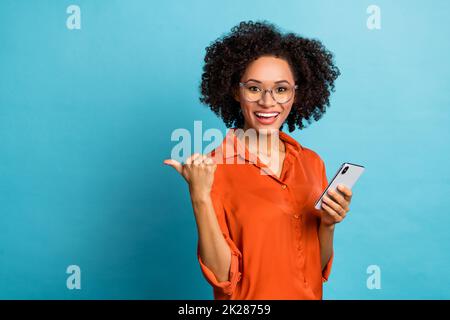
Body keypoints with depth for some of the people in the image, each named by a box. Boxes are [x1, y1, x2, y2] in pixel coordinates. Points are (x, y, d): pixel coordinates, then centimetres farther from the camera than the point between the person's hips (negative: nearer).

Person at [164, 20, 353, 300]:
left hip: (310, 294, 4)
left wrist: (328, 224, -17)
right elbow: (222, 276, -19)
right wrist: (200, 197, -28)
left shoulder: (312, 162, -5)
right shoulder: (213, 168, -17)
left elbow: (320, 269, 0)